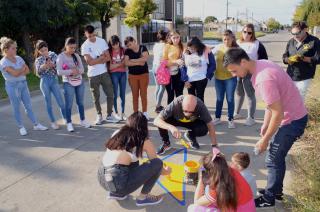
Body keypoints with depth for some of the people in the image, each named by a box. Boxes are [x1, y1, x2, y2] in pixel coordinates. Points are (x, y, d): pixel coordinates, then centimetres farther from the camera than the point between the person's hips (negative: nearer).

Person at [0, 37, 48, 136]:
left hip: (23, 84, 5)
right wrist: (23, 68, -5)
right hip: (12, 86, -5)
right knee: (16, 108, 6)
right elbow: (15, 73, -21)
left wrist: (19, 73, -15)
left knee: (28, 106, 10)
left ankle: (36, 124, 16)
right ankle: (21, 127, 17)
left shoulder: (19, 58, 5)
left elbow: (27, 70, 1)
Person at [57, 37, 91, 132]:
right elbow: (59, 72, -16)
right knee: (69, 104, 0)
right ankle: (69, 123, 11)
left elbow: (82, 69, 1)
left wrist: (77, 71, -20)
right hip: (68, 83, -4)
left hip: (80, 82, 5)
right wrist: (71, 71, -24)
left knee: (80, 102, 14)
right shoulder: (61, 57, -7)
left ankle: (82, 120, 27)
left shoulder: (76, 56, 6)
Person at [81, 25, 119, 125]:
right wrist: (102, 57, -8)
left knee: (110, 94, 2)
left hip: (104, 72, 2)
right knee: (96, 97, 8)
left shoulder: (102, 41, 2)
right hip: (93, 75, -2)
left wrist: (96, 60, -15)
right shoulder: (84, 46, -6)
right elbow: (89, 62, -15)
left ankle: (109, 115, 15)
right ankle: (99, 115, 23)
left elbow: (108, 57, -2)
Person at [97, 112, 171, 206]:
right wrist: (166, 171, 39)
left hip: (102, 179, 7)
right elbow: (156, 164, 16)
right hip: (119, 183, -7)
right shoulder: (144, 141, 3)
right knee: (158, 163, 2)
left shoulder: (117, 134, 16)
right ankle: (143, 197, 14)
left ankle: (115, 192, 22)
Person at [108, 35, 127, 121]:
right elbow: (110, 67, -10)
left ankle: (123, 112, 18)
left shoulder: (123, 50, 3)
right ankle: (116, 113, 17)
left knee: (123, 94, 7)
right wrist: (121, 63, -9)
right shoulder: (110, 52, -6)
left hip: (123, 73, 3)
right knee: (115, 94, 5)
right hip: (114, 74, -3)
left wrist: (116, 65, -9)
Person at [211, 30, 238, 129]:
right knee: (219, 99, 13)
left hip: (230, 77, -2)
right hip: (218, 77, 2)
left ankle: (230, 119, 18)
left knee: (230, 99, 5)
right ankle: (217, 118, 26)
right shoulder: (218, 47, 0)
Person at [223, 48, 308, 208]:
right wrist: (265, 125, 14)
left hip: (293, 120, -9)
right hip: (292, 116, 9)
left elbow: (278, 114, -27)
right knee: (278, 157, 20)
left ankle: (268, 199, 20)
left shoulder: (263, 79, -31)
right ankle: (276, 190, 37)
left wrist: (265, 140, -15)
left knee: (273, 160, 3)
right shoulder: (261, 65, 0)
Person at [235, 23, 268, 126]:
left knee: (250, 95, 2)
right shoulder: (237, 43, 8)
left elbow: (264, 58, -4)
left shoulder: (257, 44, -6)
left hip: (250, 74, -5)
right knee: (238, 93, 17)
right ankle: (236, 113, 32)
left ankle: (251, 118, 10)